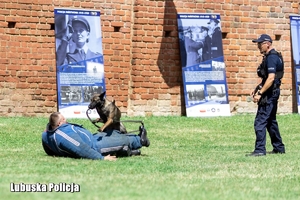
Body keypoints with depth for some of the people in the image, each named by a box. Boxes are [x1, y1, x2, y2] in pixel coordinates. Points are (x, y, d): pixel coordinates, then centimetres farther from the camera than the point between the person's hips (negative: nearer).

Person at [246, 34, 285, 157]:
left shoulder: (271, 58, -17)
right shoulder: (270, 57, 16)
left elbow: (271, 78, -24)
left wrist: (260, 93, -23)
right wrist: (258, 90, 16)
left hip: (269, 94, -11)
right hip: (271, 94, 11)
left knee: (260, 122, -11)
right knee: (271, 121, 17)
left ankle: (260, 150, -13)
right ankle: (279, 148, 23)